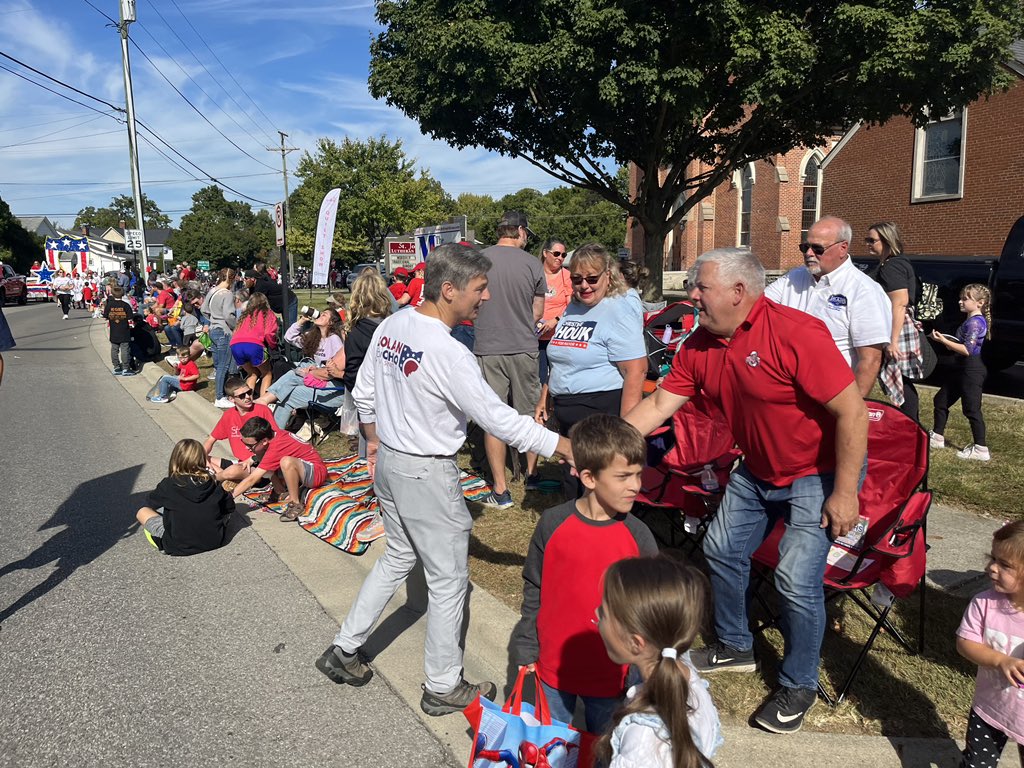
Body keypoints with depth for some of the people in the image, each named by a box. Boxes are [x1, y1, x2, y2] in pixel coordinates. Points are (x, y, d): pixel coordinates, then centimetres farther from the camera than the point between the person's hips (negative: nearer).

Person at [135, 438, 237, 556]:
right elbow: (230, 507, 6)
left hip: (179, 546, -2)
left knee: (142, 512, 9)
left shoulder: (168, 485, -10)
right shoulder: (212, 483, -4)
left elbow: (152, 504, 9)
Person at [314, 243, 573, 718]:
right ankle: (443, 687, 24)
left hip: (389, 462, 9)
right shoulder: (448, 353, -26)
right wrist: (561, 445, -15)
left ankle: (344, 650, 35)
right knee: (448, 579, 8)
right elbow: (497, 417, -23)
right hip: (427, 474, -8)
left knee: (399, 557, 26)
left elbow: (364, 392, 9)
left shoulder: (391, 326, -1)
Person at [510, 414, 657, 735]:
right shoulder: (552, 523, -15)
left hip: (611, 673, 0)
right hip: (554, 667, 0)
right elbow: (533, 589, -3)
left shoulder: (637, 536, -14)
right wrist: (525, 648, 1)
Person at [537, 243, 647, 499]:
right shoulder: (572, 309, 14)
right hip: (567, 417, 8)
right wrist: (545, 399, 20)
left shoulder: (618, 313, -12)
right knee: (572, 491, 17)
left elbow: (636, 372, -20)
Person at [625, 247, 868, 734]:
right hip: (757, 470, 8)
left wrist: (844, 493, -24)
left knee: (796, 580, -10)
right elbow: (657, 406, -2)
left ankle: (799, 685, 15)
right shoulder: (700, 346, -6)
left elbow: (852, 411, -26)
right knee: (722, 549, 13)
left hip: (819, 473, -7)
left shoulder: (795, 333, -28)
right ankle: (734, 647, 36)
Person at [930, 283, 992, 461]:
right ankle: (937, 437, 26)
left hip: (972, 370, -10)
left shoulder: (975, 322, -17)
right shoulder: (971, 320, 13)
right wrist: (947, 342, 3)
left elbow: (967, 350, -24)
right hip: (962, 368, 10)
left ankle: (981, 449, 2)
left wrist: (943, 341, -22)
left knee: (971, 409, -5)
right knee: (941, 400, 15)